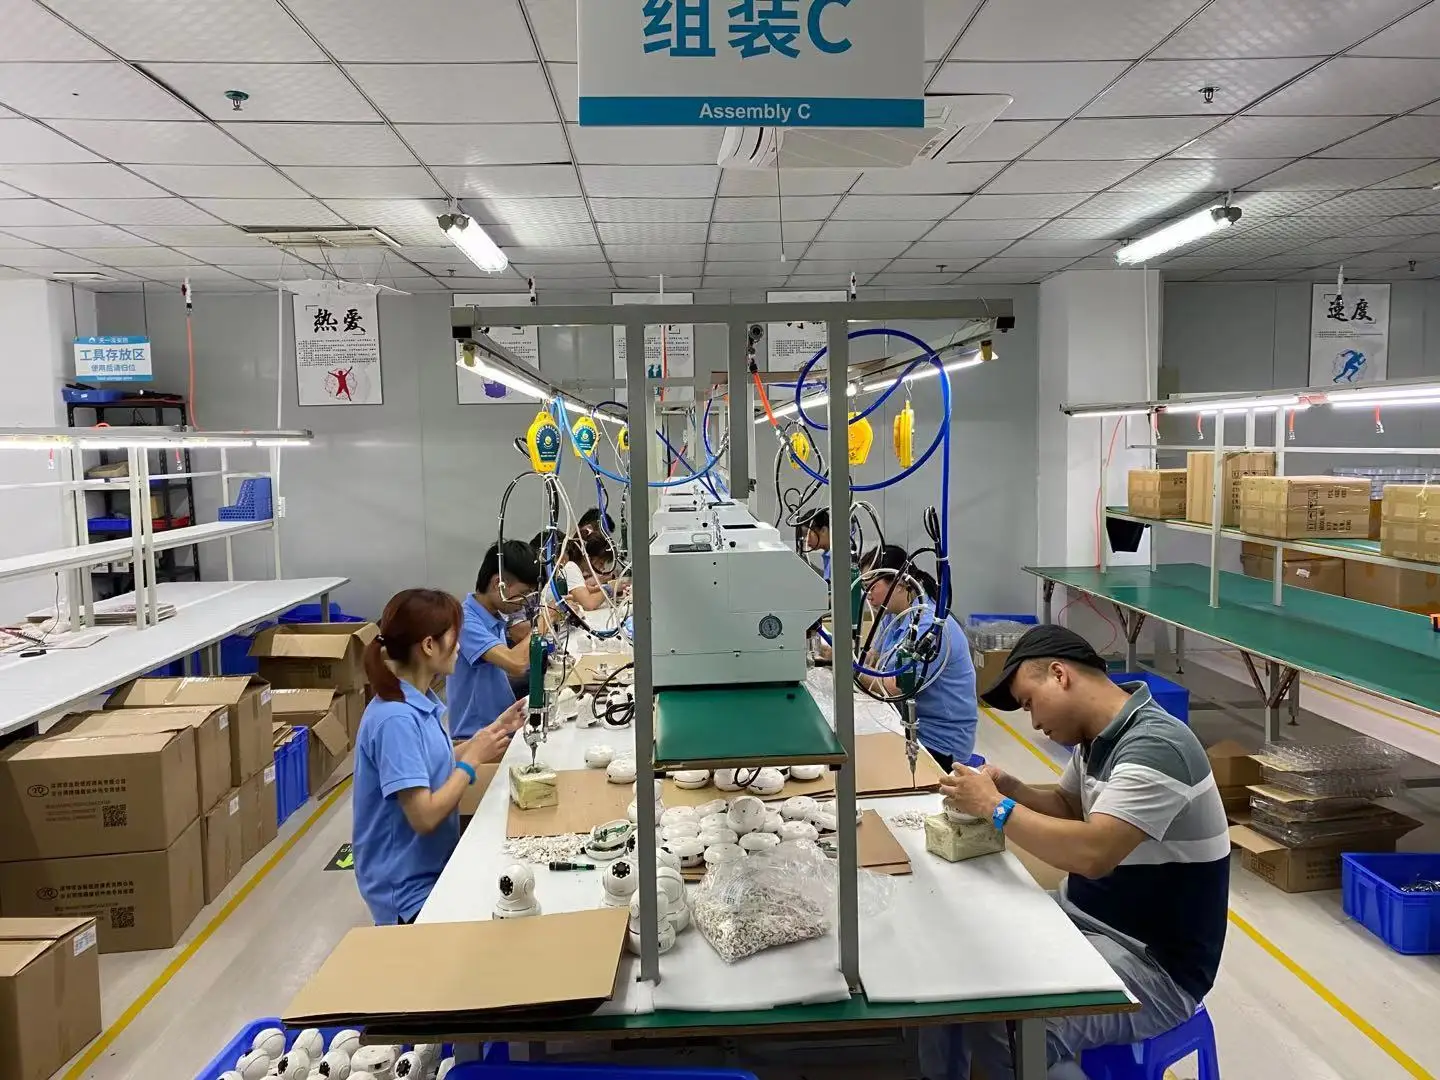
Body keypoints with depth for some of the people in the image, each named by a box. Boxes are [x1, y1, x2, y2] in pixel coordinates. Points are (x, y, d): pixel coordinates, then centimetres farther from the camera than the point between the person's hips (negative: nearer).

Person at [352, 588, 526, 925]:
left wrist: (494, 730, 6)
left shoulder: (421, 701, 2)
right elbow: (424, 816, -27)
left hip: (434, 869, 8)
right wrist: (473, 759, -17)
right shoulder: (395, 719, -26)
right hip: (408, 892, -8)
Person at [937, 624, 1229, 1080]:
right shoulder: (1098, 736, 5)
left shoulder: (1155, 747, -25)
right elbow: (1068, 808, 19)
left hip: (1153, 961, -9)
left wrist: (995, 807, -23)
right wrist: (1009, 789, -1)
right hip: (1086, 921, 9)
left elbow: (1093, 853, -34)